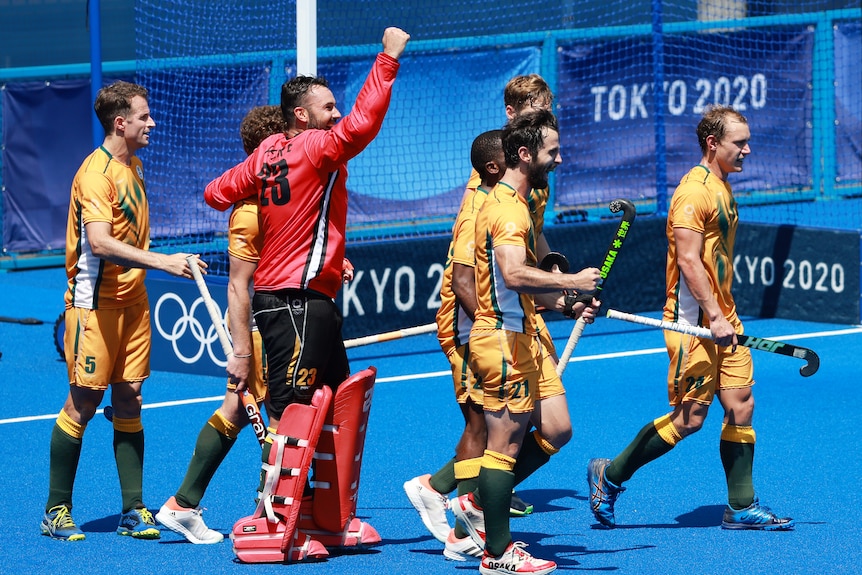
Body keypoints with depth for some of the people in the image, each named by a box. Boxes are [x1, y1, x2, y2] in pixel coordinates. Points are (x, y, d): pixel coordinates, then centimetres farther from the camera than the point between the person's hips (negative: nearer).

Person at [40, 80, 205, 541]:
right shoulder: (96, 174, -18)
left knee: (129, 399, 5)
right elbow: (100, 243, -30)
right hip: (95, 301, -8)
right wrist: (162, 261, -36)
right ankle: (56, 512, 5)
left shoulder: (132, 165, 12)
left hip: (132, 297, 8)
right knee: (83, 402, -4)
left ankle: (134, 510, 6)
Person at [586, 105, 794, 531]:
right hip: (694, 324, -9)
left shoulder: (721, 188, 14)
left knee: (741, 406, 4)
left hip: (722, 321, 9)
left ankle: (741, 507, 8)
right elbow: (688, 261, -21)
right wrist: (714, 317, -24)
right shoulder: (694, 191, -16)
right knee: (689, 417, -5)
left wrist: (726, 315, 20)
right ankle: (610, 476, 9)